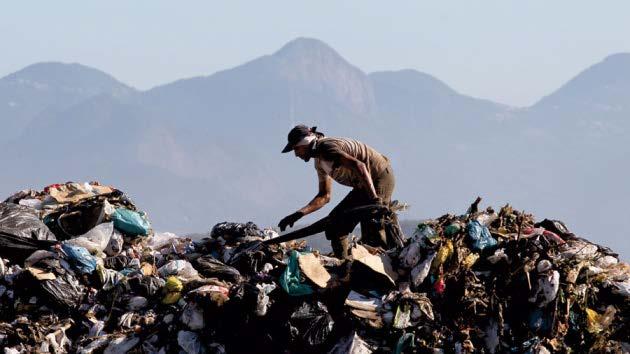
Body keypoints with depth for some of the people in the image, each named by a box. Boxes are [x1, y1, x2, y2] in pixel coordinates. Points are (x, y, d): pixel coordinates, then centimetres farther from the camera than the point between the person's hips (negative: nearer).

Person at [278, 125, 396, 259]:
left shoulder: (326, 147, -20)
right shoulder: (319, 161, 12)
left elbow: (359, 166, -33)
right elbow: (325, 196, 17)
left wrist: (374, 198, -40)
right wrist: (299, 214, 6)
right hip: (364, 186, 10)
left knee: (372, 236, -17)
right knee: (336, 225, 9)